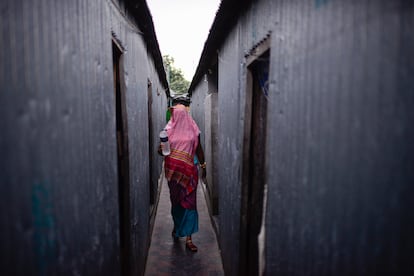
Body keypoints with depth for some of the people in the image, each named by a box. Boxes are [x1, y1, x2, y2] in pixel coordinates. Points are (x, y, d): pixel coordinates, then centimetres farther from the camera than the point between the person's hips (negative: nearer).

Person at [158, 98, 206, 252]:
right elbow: (163, 149, 5)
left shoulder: (193, 129, 2)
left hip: (189, 169, -1)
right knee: (175, 199, 14)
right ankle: (177, 225, 39)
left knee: (189, 201, -3)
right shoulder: (169, 129, 2)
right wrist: (161, 150, -18)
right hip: (173, 169, 1)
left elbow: (198, 148, 10)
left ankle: (188, 238, 3)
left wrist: (203, 165, 11)